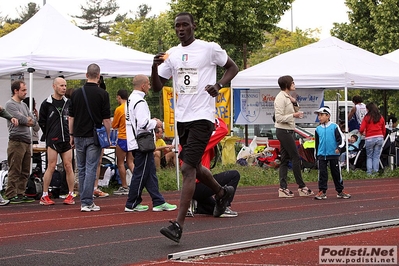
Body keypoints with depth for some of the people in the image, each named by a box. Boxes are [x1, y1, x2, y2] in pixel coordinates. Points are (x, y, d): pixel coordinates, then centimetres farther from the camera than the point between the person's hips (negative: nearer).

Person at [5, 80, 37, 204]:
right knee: (14, 171, -7)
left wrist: (27, 120, -5)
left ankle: (20, 194, 15)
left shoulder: (24, 105, 20)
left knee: (25, 172, 10)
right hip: (17, 141, -8)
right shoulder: (10, 104, -6)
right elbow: (23, 120, -16)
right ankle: (11, 195, -4)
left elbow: (34, 122, 13)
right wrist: (28, 120, 3)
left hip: (27, 141, 8)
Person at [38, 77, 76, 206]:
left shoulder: (68, 103, 9)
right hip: (53, 141, -3)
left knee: (68, 167, 2)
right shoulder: (47, 104, -1)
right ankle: (44, 196, 1)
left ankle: (71, 195, 8)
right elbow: (41, 122, 4)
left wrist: (70, 135, 8)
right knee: (51, 167, -6)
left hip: (67, 140, 3)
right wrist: (49, 136, 5)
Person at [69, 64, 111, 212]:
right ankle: (87, 202, -7)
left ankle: (84, 201, 18)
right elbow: (106, 119, -6)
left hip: (79, 136, 3)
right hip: (94, 137, -3)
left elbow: (71, 117, 6)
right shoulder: (102, 94, -6)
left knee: (81, 169, 12)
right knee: (91, 169, -3)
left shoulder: (76, 93, 3)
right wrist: (107, 137, 4)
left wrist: (71, 135, 15)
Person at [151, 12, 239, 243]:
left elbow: (233, 67, 7)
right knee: (194, 167, 18)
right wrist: (155, 66, -9)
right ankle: (222, 193, 46)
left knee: (188, 168, -14)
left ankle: (179, 225, -16)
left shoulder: (210, 49, -4)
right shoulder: (171, 54, 10)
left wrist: (219, 85, -11)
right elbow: (157, 86, 10)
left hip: (202, 117, -7)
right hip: (182, 118, 7)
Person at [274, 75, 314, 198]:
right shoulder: (281, 98, -15)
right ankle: (302, 187, -1)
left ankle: (283, 188, 6)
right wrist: (293, 115, -25)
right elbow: (279, 118, -20)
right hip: (284, 131, -10)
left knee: (285, 159, 7)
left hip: (287, 131, 10)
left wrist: (295, 103, 5)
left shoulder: (288, 97, 14)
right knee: (296, 158, -6)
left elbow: (296, 111, 23)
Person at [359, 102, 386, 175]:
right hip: (380, 138, 3)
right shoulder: (381, 118, 8)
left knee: (369, 156, 9)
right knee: (376, 156, 7)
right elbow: (384, 130, 11)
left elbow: (361, 129, -8)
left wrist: (363, 133, 13)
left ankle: (369, 172, 1)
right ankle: (375, 171, 2)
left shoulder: (367, 118, -3)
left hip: (369, 138, -2)